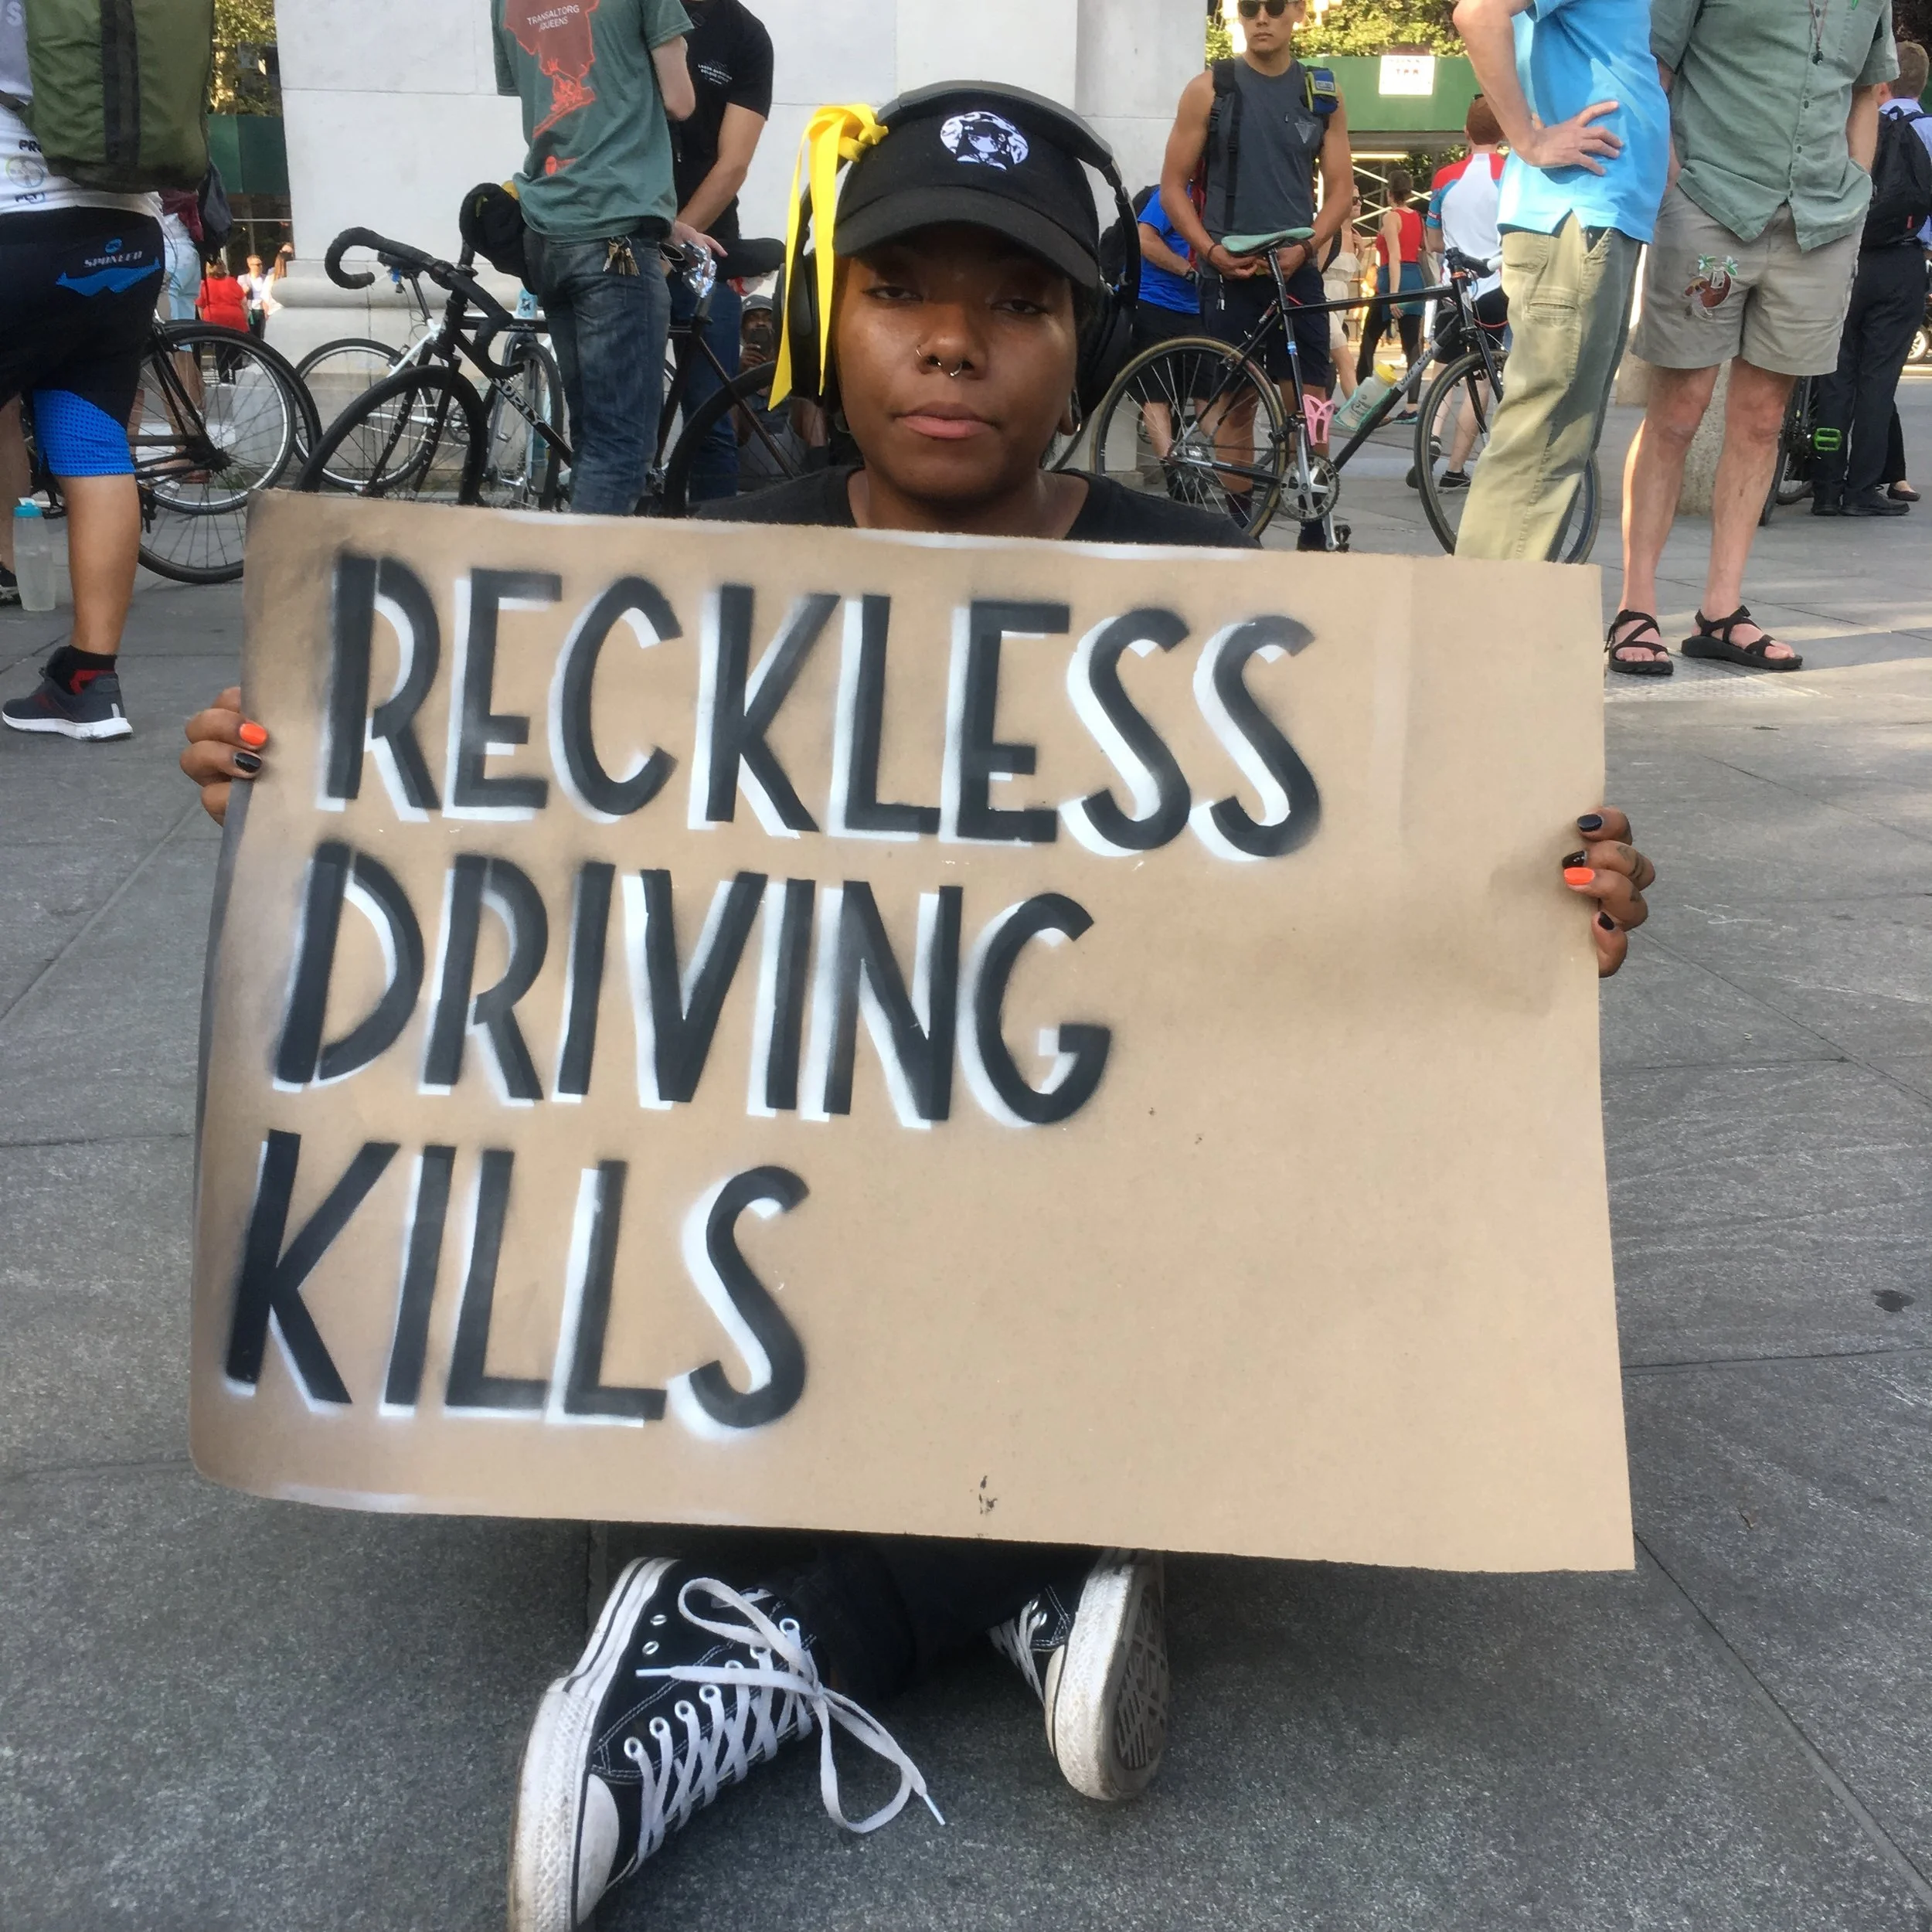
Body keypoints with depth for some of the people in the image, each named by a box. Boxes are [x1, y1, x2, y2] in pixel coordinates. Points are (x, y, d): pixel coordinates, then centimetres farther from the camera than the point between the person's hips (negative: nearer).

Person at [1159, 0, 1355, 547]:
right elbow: (1173, 186, 2)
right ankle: (1238, 532, 8)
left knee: (1311, 402, -3)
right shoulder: (1210, 88, 2)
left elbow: (1340, 188, 8)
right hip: (1229, 271, -2)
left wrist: (1305, 246, -9)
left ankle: (1315, 533, 3)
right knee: (1238, 402, 1)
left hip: (1297, 268, 2)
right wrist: (1211, 249, -12)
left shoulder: (1323, 93, 8)